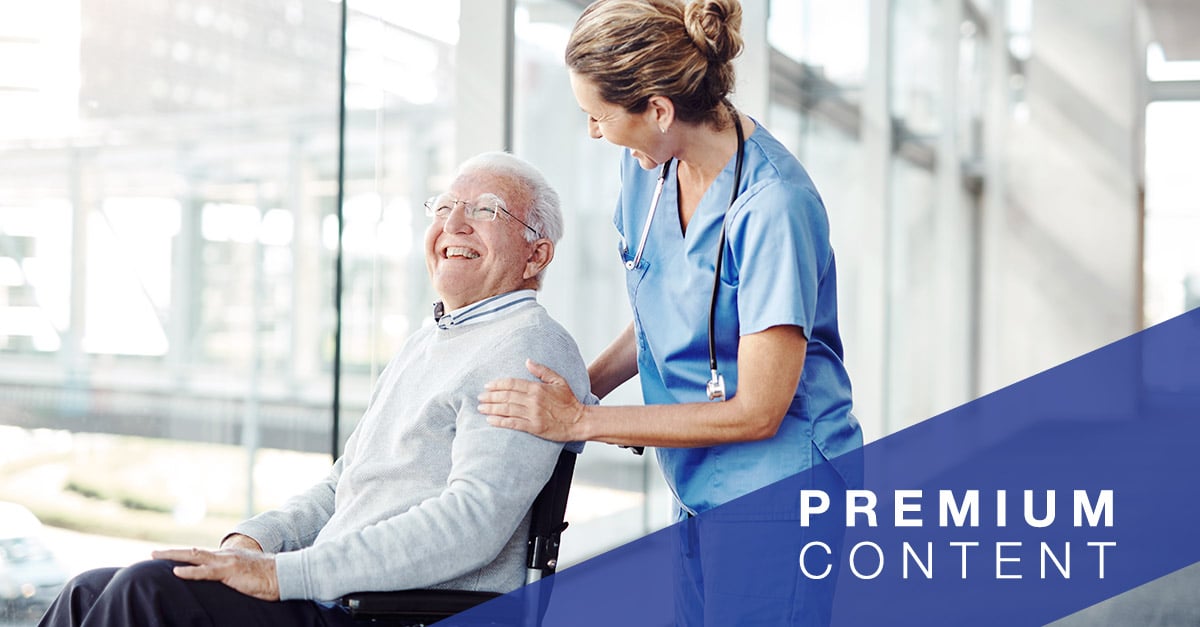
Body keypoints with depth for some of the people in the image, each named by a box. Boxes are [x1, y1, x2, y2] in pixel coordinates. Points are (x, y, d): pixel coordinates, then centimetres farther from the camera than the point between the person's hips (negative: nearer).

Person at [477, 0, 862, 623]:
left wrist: (579, 421, -16)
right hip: (700, 494, 7)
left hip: (780, 487, -7)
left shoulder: (773, 205, -23)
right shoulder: (648, 163, 1)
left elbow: (756, 410, -21)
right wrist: (579, 386, 0)